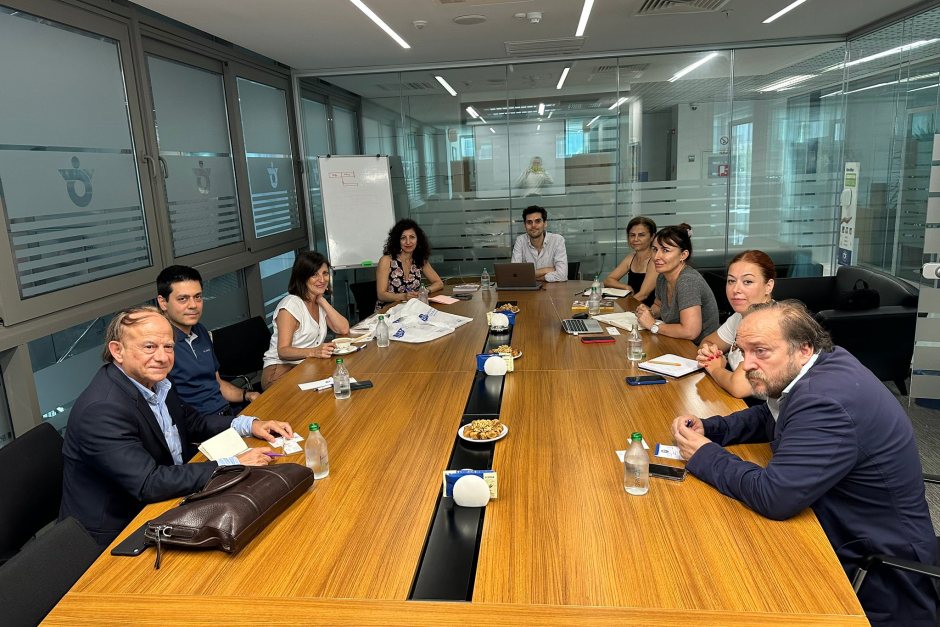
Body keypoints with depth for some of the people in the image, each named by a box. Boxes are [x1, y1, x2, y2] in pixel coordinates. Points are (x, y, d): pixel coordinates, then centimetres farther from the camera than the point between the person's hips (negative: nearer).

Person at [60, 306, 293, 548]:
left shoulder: (155, 382, -2)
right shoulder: (101, 410, -27)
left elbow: (191, 423, 13)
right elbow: (148, 484, -31)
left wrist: (249, 424, -2)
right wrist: (232, 464, -28)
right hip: (114, 532, -7)